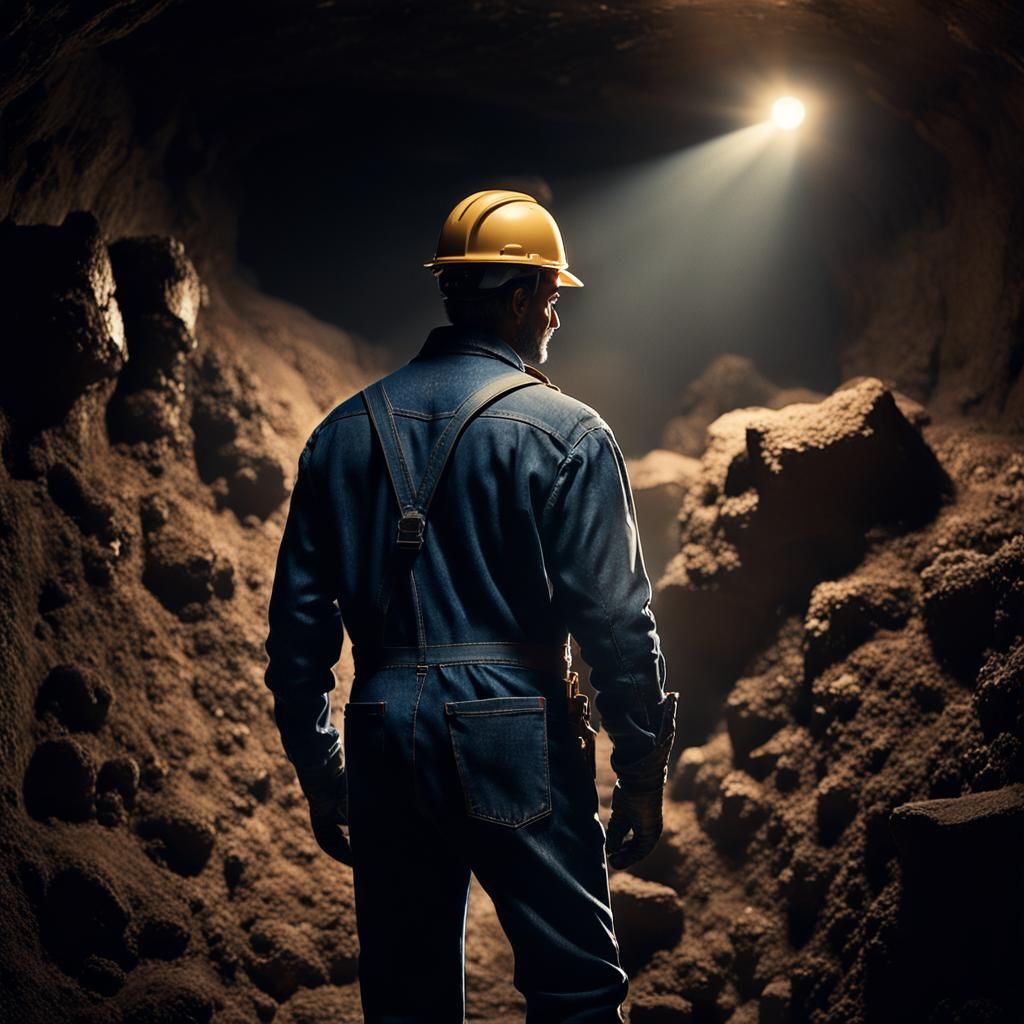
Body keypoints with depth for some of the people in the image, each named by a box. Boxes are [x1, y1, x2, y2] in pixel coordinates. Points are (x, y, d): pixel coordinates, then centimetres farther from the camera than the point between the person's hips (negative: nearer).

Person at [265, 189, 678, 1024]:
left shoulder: (346, 431, 8)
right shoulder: (565, 434, -6)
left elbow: (300, 619, 9)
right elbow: (615, 619, -10)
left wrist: (319, 773, 16)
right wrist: (642, 774, 0)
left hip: (386, 740, 5)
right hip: (516, 739, -5)